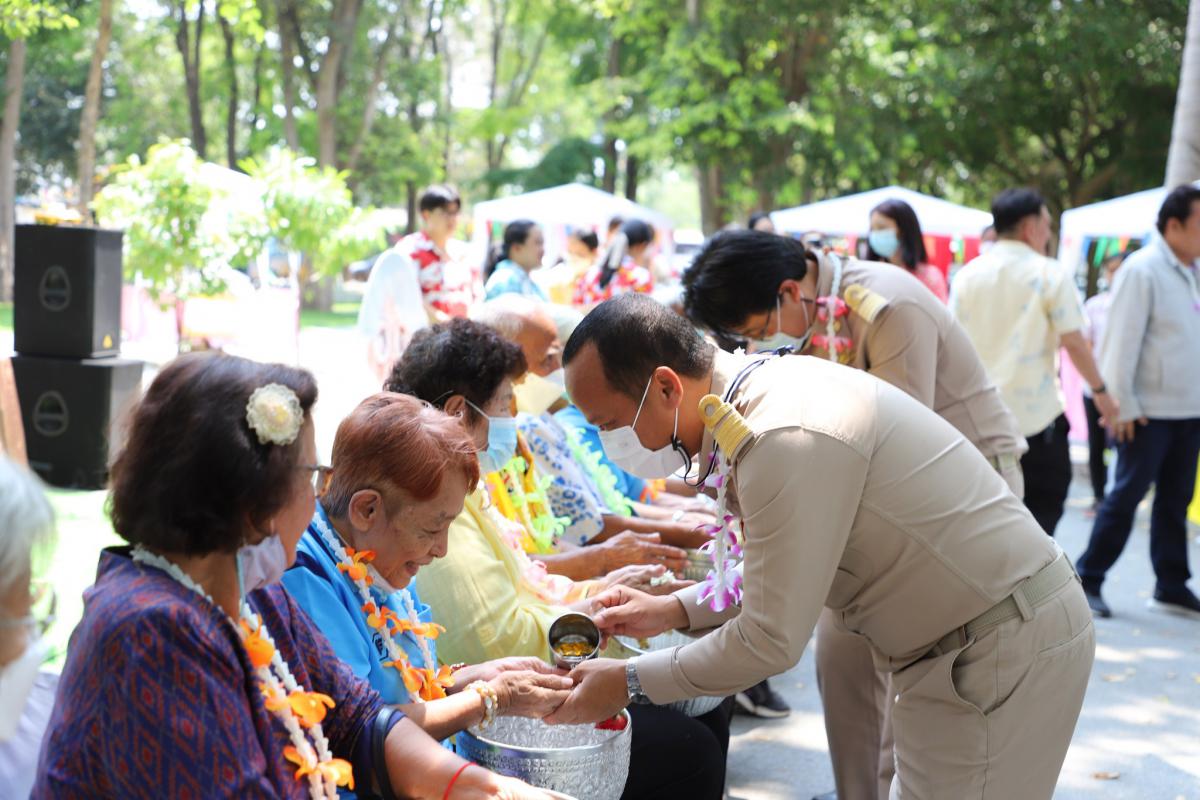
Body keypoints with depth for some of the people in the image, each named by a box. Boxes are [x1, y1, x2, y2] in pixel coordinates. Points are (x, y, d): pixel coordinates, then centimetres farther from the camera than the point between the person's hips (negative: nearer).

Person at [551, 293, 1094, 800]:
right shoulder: (766, 388, 3)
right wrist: (674, 610, 8)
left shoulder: (787, 439, -28)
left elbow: (770, 643, -22)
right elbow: (784, 567, 15)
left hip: (1007, 651, -10)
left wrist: (627, 683, -11)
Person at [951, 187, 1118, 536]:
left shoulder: (967, 276, 4)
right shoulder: (1050, 274, -8)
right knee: (1044, 505, 5)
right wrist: (1100, 390, 4)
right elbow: (1074, 342, -8)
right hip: (1036, 415, -4)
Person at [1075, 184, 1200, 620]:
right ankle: (1087, 579, 9)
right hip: (1150, 409, -7)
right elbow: (1124, 340, -13)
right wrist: (1122, 405, -15)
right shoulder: (1143, 270, -11)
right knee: (1127, 494, -1)